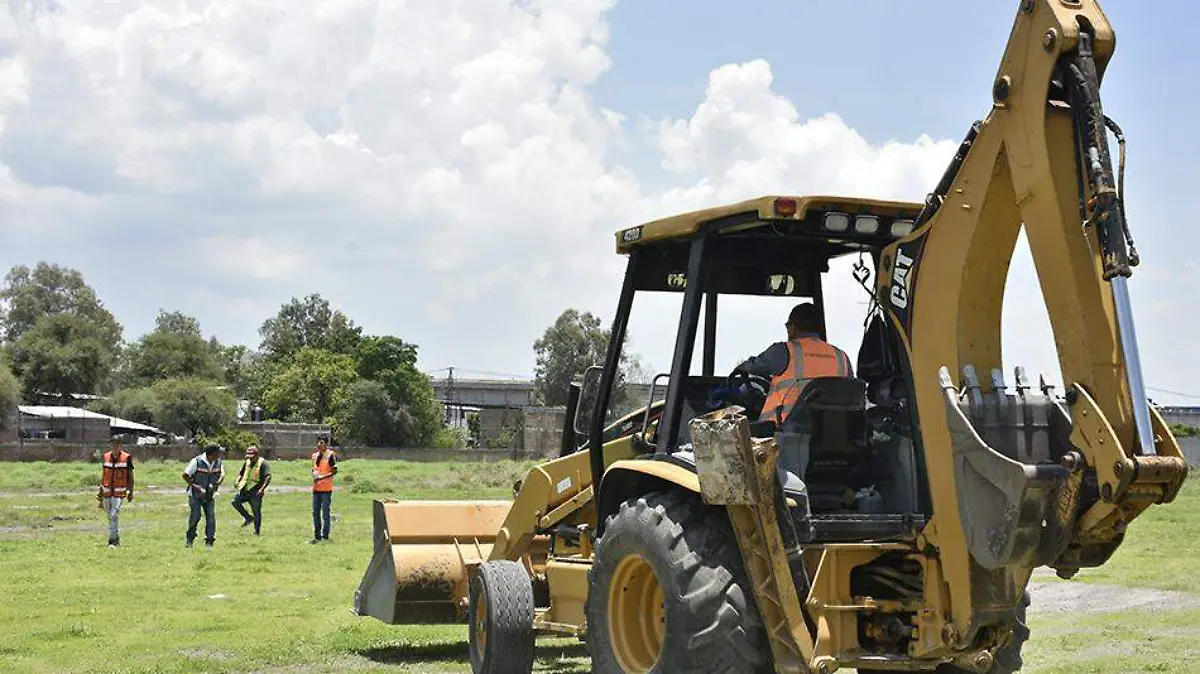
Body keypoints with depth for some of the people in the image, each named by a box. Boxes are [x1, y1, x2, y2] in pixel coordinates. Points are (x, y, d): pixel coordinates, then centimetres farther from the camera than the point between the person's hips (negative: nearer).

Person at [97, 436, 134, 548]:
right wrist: (100, 492, 16)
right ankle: (116, 539, 27)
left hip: (119, 493, -5)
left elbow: (130, 476, 2)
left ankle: (113, 541, -11)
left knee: (114, 516, -15)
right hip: (107, 492, 5)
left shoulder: (126, 458, -4)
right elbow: (103, 475, 16)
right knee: (110, 517, 12)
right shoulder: (106, 457, 8)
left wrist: (131, 492, 0)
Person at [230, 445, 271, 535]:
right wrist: (237, 481, 7)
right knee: (235, 501, -13)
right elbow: (241, 473, 27)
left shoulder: (263, 463, -8)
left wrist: (262, 489, -29)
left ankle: (257, 530, 9)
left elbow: (268, 477, -19)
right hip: (245, 490, 6)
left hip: (256, 491, -6)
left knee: (256, 511, -3)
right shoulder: (247, 462, 14)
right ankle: (248, 518, 4)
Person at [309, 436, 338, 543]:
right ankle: (317, 536, 16)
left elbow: (334, 471, -11)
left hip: (326, 488, -7)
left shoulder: (330, 455, -9)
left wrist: (322, 477, -19)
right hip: (316, 488, 7)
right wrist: (314, 474, 0)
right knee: (315, 513, 9)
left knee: (325, 513, -3)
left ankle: (325, 536, 2)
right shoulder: (315, 455, 13)